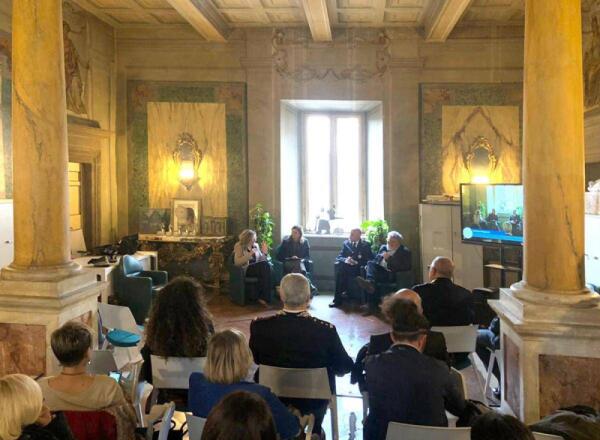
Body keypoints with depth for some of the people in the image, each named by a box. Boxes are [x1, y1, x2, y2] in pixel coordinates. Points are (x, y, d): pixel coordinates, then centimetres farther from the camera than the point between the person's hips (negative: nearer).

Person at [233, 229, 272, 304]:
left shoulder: (256, 245, 14)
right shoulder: (239, 246, -2)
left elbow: (260, 260, 16)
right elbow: (237, 262, -14)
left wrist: (264, 253, -3)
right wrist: (249, 254, -20)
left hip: (257, 269, 5)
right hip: (245, 270, -5)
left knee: (267, 265, -30)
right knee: (265, 265, -30)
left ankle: (263, 297, -28)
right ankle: (264, 297, -26)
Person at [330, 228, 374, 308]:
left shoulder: (366, 245, 9)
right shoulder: (346, 243, 17)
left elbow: (369, 260, -1)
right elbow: (339, 257, 10)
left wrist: (356, 262, -17)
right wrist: (345, 260, -13)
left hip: (359, 268, -3)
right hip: (346, 267, 3)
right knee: (340, 267, -32)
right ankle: (338, 299, -30)